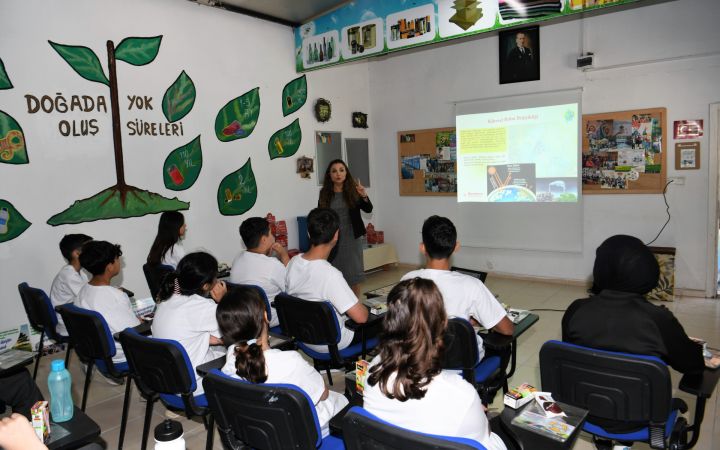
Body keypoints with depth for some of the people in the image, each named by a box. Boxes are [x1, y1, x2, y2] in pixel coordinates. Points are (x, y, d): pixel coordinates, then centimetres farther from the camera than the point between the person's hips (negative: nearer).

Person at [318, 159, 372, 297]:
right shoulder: (325, 193, 1)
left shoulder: (353, 190, -2)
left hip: (352, 238, 0)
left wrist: (364, 196, -26)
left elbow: (368, 209, -7)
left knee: (354, 275, 6)